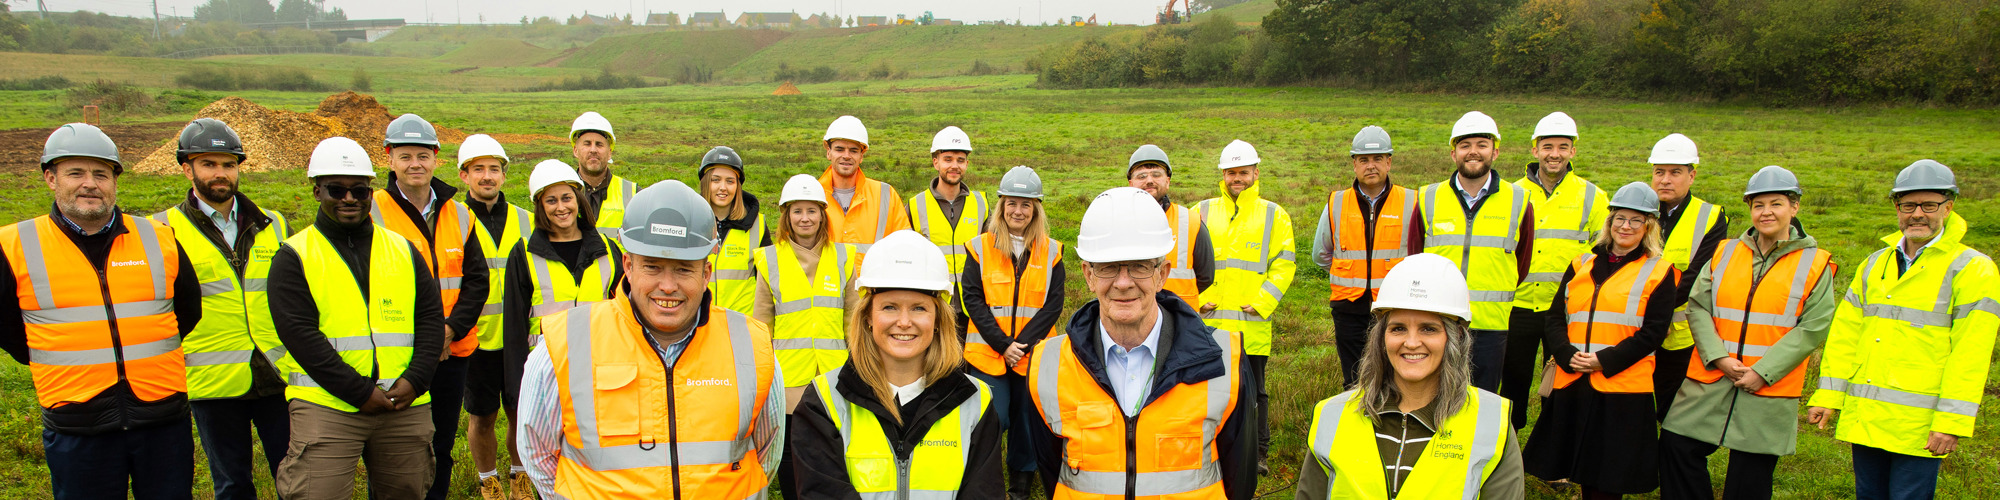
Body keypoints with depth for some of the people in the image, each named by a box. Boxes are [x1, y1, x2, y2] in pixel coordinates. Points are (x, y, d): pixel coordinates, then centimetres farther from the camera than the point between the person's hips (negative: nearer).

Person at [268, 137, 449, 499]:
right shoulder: (294, 256, 2)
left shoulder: (403, 250, 13)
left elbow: (431, 317, 8)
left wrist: (415, 380, -7)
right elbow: (300, 333, -8)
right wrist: (359, 392, -14)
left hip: (406, 405, 3)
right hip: (325, 408, -3)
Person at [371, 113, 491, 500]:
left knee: (442, 443, 16)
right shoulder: (372, 214, -4)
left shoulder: (459, 215, 7)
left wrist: (452, 328, -11)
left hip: (452, 350, 4)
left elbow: (476, 280, 5)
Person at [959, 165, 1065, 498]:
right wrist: (1002, 345, -12)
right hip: (988, 354, -1)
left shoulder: (1051, 252, 4)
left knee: (1028, 419, 9)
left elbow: (1053, 304, -1)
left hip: (1033, 355, 1)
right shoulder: (980, 248, 1)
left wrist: (1023, 344, -12)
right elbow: (973, 299, -3)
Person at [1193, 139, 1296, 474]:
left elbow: (1283, 265, 2)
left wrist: (1261, 304, -8)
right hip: (1209, 322, 2)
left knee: (1253, 390, 5)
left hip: (1251, 324, -1)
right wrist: (1196, 299, -4)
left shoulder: (1274, 215, 7)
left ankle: (1258, 452, 18)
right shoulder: (1202, 212, 10)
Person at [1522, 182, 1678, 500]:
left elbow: (1653, 332, -6)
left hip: (1622, 388, -3)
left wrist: (1605, 360, -16)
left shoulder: (1658, 272, 3)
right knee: (1583, 470, 11)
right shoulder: (1581, 265, 14)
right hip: (1572, 382, 4)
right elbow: (1555, 318, 9)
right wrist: (1567, 355, -10)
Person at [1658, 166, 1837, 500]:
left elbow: (1813, 328, -7)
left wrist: (1762, 372, -14)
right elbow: (1697, 307, 2)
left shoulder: (1815, 264, 0)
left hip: (1768, 390, -2)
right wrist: (1718, 357, -12)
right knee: (1677, 446, -3)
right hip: (1710, 381, 2)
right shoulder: (1725, 254, 8)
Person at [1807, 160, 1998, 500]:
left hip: (1919, 422, -5)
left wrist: (1952, 421, -16)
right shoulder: (1875, 264, 13)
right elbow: (1844, 334, 12)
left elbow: (1970, 354, -10)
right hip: (1865, 418, 5)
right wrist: (1827, 396, 5)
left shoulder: (1972, 269, -3)